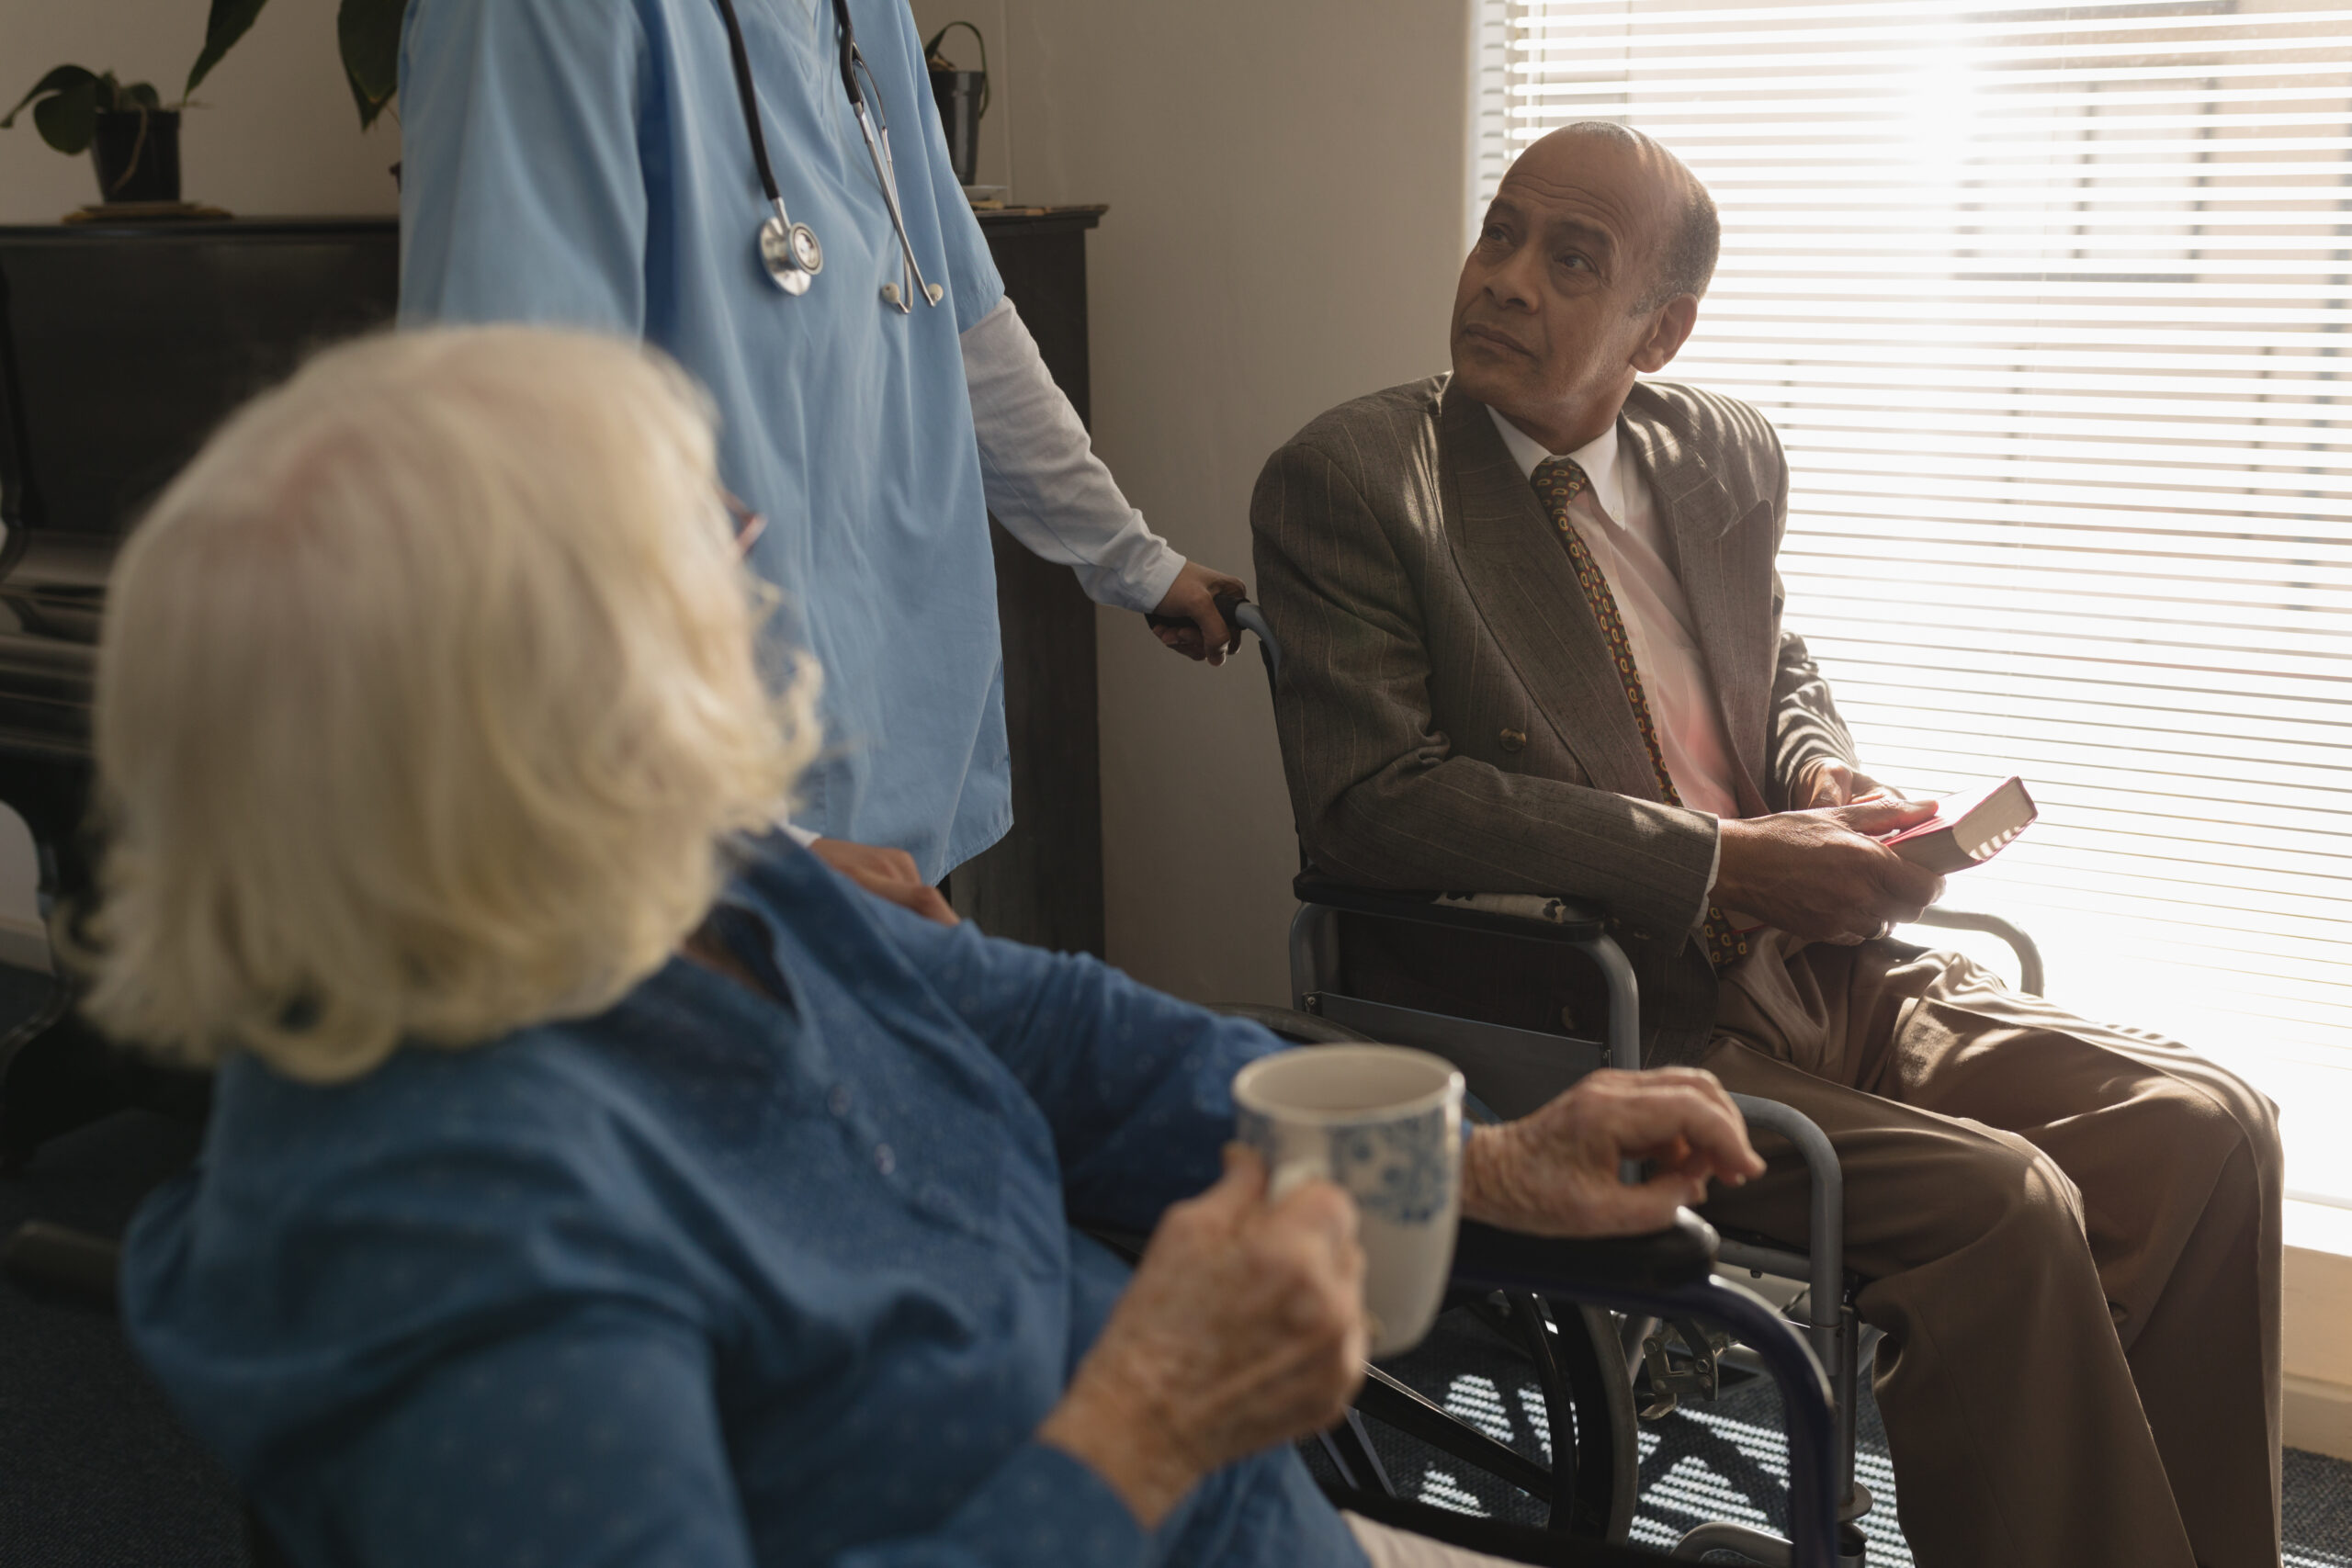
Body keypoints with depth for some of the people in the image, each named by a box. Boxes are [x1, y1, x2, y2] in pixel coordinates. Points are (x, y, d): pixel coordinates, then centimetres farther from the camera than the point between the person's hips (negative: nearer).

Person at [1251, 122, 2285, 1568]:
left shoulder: (1724, 455, 11)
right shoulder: (1350, 482, -8)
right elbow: (1369, 800, -17)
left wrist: (1822, 774, 1)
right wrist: (1719, 865, -19)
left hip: (1816, 965, 7)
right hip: (1583, 1030, -6)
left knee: (2205, 1127, -9)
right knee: (1997, 1202, -24)